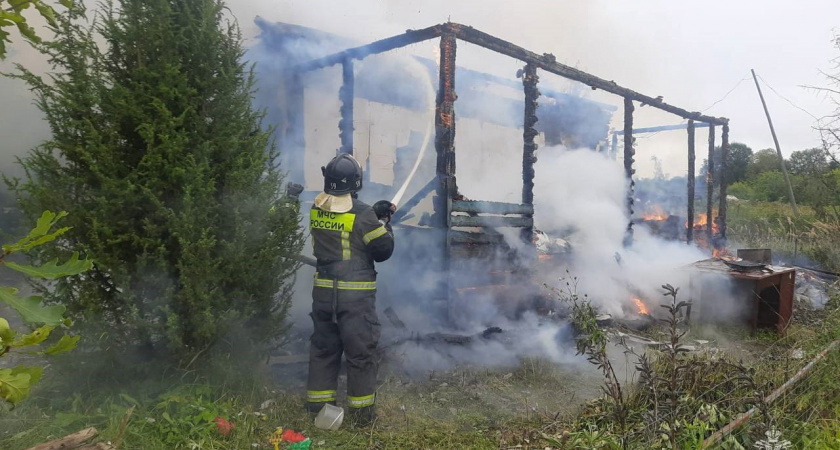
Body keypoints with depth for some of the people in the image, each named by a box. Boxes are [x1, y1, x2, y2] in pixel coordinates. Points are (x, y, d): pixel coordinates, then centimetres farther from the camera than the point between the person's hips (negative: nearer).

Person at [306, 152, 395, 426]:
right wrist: (384, 222, 7)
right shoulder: (362, 214, -17)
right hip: (355, 294, -6)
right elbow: (383, 250, -9)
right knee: (360, 350, 5)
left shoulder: (316, 210, 3)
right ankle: (362, 412, 14)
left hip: (324, 291, 6)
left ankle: (318, 405, 27)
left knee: (323, 346, 17)